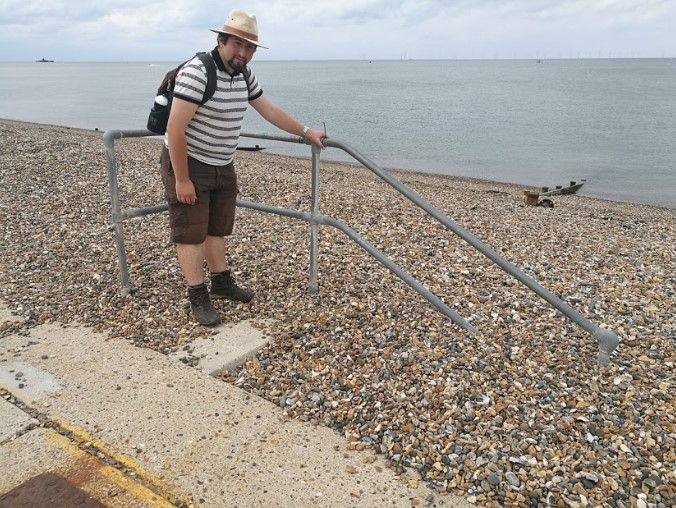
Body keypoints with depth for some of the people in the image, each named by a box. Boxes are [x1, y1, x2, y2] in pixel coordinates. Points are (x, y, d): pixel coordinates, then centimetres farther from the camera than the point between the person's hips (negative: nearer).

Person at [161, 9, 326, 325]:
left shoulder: (244, 74, 2)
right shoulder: (197, 72, -23)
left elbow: (269, 111, 14)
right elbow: (175, 129, -26)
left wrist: (306, 133, 16)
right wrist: (181, 180, -24)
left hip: (222, 166, 8)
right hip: (188, 163, -8)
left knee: (217, 228, 18)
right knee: (191, 233, -1)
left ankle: (221, 283, 33)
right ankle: (198, 297, 9)